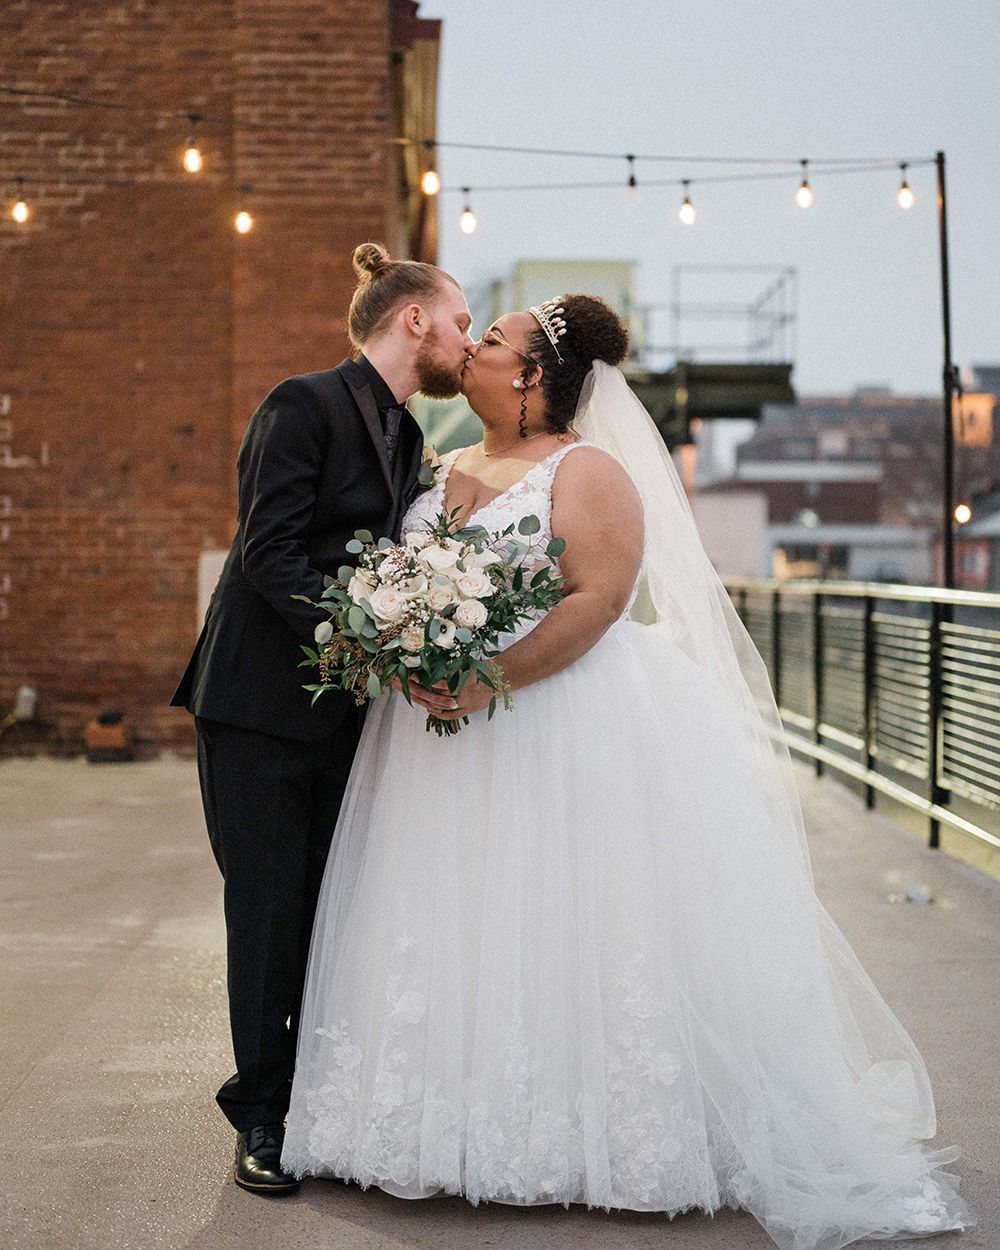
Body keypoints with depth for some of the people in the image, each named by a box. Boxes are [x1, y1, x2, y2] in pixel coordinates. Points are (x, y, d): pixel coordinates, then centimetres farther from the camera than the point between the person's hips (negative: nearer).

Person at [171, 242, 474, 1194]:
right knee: (269, 907, 0)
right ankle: (263, 1118, 13)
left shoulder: (406, 435, 14)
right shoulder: (303, 405, -11)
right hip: (262, 697, -7)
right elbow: (268, 553, -19)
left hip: (349, 705, 7)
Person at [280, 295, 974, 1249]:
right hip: (443, 734, 7)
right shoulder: (448, 471, 16)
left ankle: (588, 1134, 10)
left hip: (564, 727, -7)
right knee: (452, 932, 7)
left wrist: (488, 682, -24)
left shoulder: (588, 471, -6)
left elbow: (597, 599, -17)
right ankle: (453, 1128, 18)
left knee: (564, 931, -3)